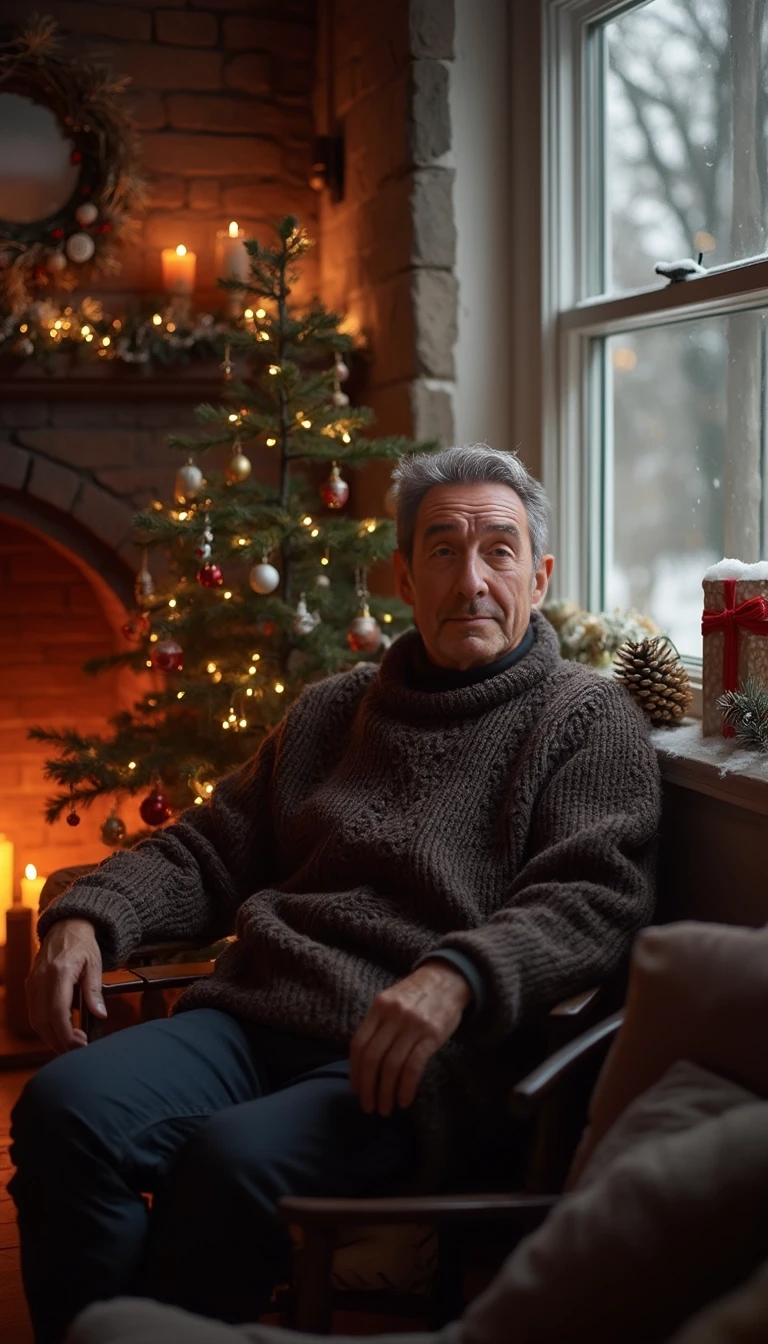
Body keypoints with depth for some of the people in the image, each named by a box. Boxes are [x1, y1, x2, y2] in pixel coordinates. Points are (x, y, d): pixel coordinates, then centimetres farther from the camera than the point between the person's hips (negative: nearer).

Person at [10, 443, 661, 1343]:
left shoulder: (588, 720, 8)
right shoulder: (331, 712, 24)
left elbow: (594, 898, -7)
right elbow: (208, 851, 26)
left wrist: (458, 978, -26)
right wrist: (90, 917, 6)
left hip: (419, 1055, -5)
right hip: (252, 1018, 5)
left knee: (237, 1159, -33)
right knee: (63, 1108, -22)